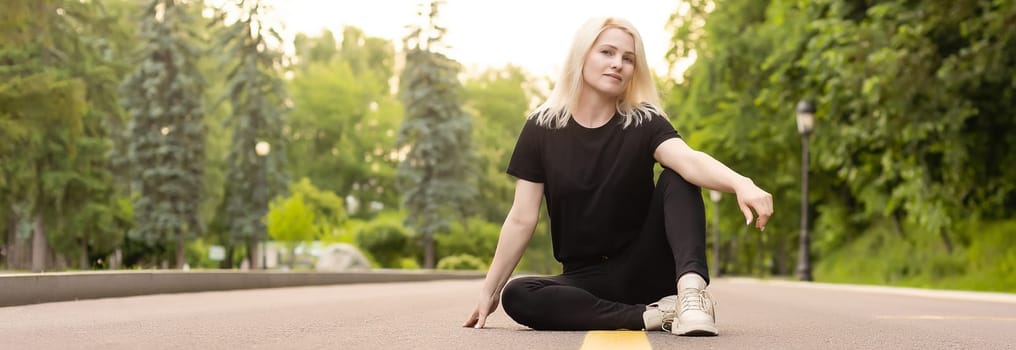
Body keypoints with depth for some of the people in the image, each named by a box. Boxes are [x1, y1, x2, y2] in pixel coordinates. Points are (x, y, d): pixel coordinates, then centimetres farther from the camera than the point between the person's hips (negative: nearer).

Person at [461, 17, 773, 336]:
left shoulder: (643, 123, -5)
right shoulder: (541, 129, -2)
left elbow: (690, 160, -27)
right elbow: (522, 219, 0)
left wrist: (741, 183, -47)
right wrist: (489, 290, -2)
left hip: (645, 269, -1)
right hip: (587, 278, 1)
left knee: (677, 180, -22)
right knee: (516, 296, -28)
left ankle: (691, 288, -44)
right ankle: (651, 315, -27)